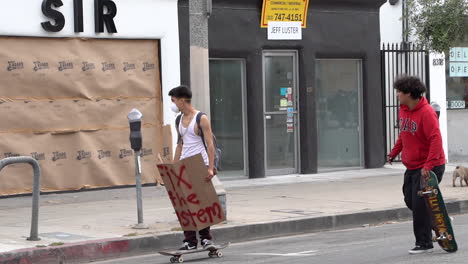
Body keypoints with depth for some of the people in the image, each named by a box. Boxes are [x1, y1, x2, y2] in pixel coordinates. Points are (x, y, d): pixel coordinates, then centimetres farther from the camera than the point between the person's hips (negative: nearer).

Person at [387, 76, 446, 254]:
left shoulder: (426, 112, -20)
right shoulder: (404, 110, 7)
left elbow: (436, 140, -26)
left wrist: (428, 166, -31)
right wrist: (394, 152, 14)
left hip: (429, 168, -9)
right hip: (412, 167, 9)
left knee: (419, 205, -7)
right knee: (410, 201, 13)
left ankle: (424, 243, 5)